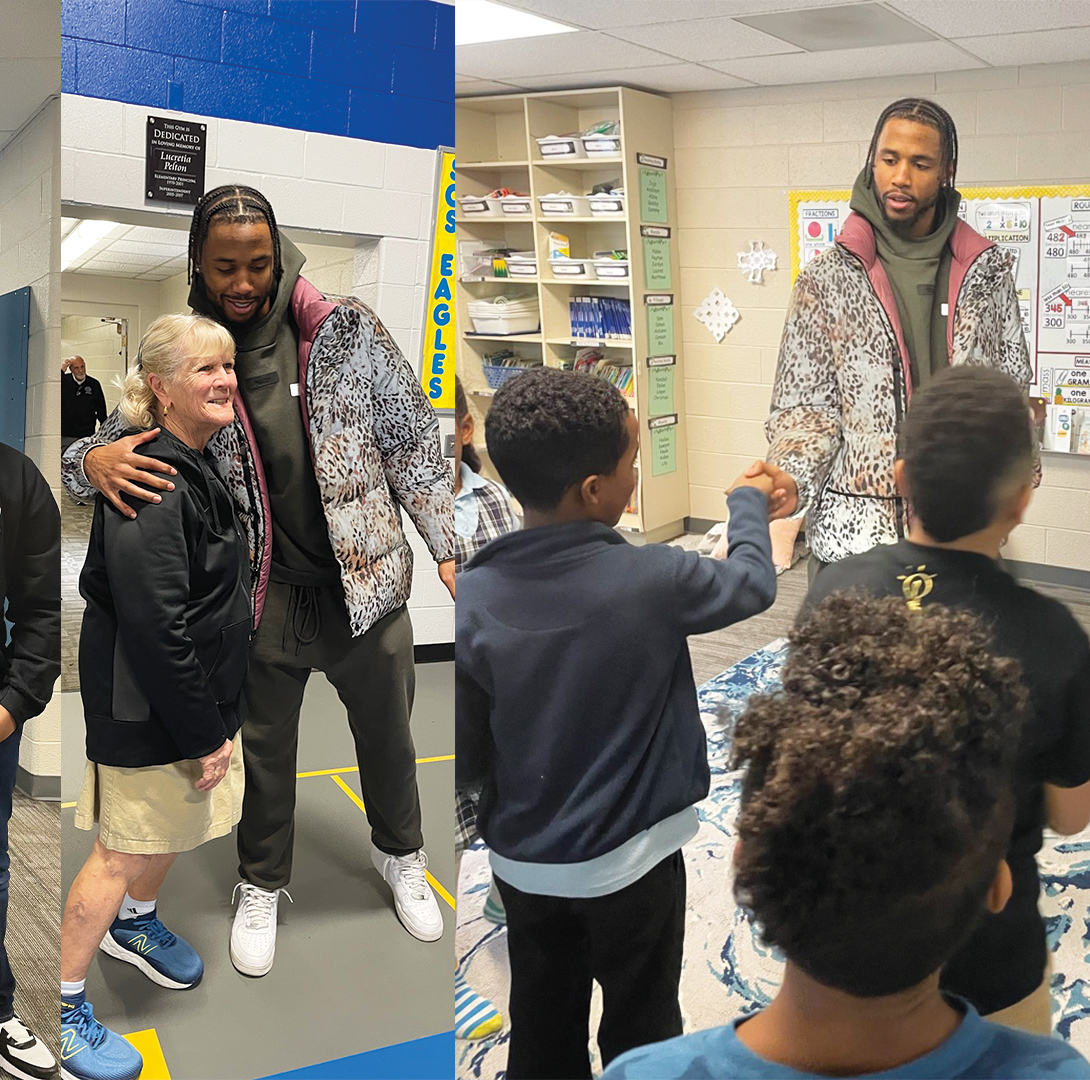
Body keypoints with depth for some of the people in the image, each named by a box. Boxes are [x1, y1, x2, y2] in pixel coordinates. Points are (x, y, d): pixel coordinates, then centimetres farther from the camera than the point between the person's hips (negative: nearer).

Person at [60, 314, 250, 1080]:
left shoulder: (194, 467, 8)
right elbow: (153, 628, -27)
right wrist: (202, 735, -21)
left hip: (199, 694, 10)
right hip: (146, 709, -10)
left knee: (185, 820, 25)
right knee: (123, 850, 4)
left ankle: (135, 924, 52)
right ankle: (65, 1007, 23)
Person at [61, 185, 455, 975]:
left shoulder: (345, 331, -7)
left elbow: (412, 440, -3)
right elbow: (118, 440, 2)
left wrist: (448, 547, -5)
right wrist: (93, 463, -23)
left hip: (367, 583, 0)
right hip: (262, 595, 0)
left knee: (387, 735, 19)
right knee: (265, 750, 19)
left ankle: (401, 854, 48)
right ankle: (262, 885, 44)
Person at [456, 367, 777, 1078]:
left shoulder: (473, 601, -16)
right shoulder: (652, 579, -22)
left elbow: (466, 762, -9)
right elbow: (754, 585, -1)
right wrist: (749, 501, 16)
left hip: (523, 861, 3)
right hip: (630, 859, -2)